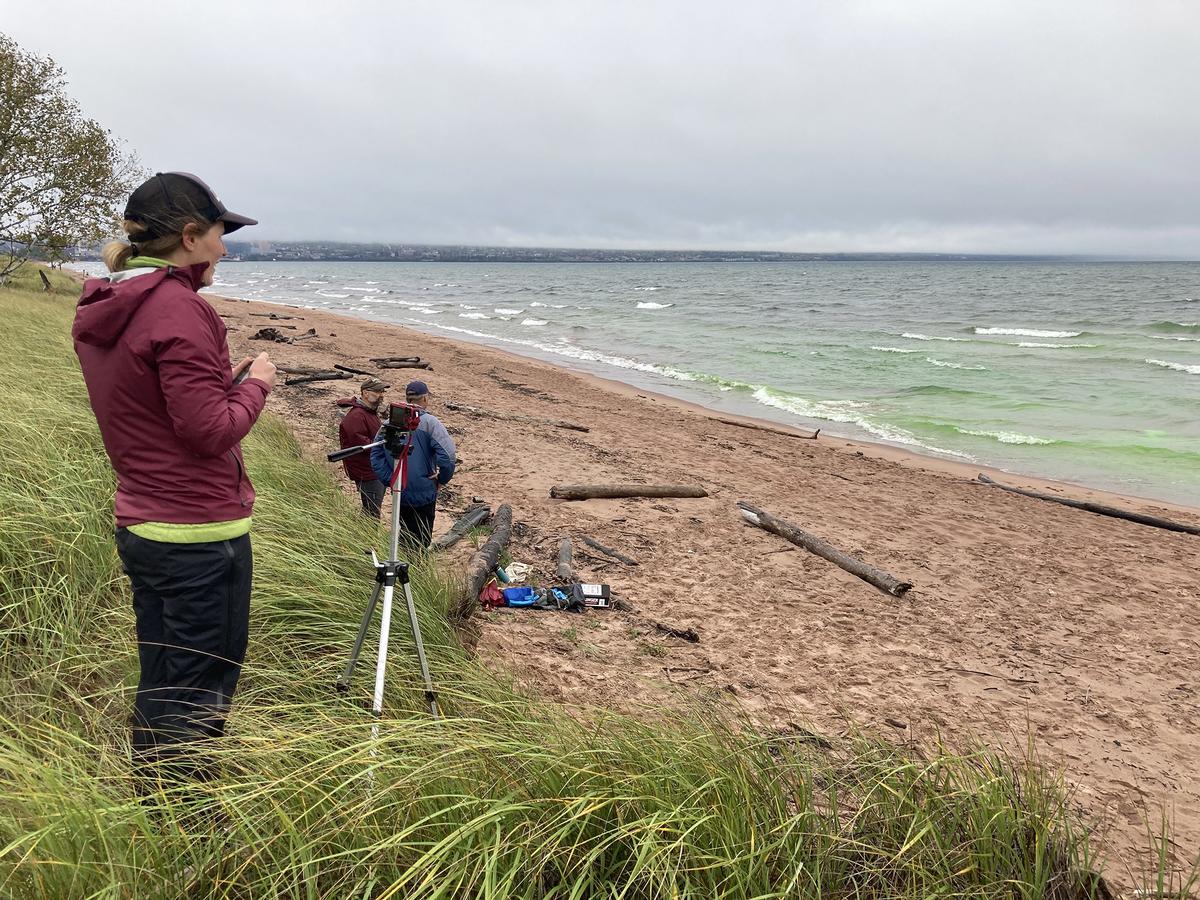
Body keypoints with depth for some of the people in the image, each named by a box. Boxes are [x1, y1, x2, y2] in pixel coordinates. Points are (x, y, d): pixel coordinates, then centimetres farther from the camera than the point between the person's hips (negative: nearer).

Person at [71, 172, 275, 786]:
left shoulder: (99, 313, 9)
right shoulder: (178, 309, -19)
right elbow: (211, 431, -20)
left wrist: (226, 376, 11)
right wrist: (254, 383, -4)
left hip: (138, 525, 9)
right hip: (200, 532, -9)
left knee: (159, 682, 20)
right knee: (200, 692, 4)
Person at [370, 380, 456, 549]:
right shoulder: (429, 422, -13)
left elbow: (376, 454, 4)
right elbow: (447, 454, -22)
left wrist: (389, 479, 4)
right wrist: (442, 479, -8)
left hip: (399, 493, 5)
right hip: (424, 493, -4)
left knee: (404, 537, 18)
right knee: (421, 541, 6)